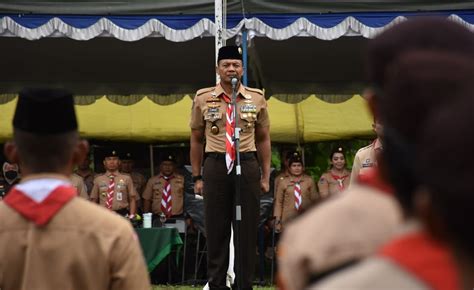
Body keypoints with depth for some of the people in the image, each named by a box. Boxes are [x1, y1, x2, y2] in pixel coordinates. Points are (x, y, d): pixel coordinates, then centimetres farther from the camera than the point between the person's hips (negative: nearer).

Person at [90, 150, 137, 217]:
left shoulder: (126, 179, 6)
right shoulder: (98, 180, 10)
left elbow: (132, 199, 5)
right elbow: (94, 201, 12)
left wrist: (132, 216, -6)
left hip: (122, 215, -1)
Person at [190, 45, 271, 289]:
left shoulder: (257, 99, 6)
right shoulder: (202, 99, 4)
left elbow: (263, 140, 11)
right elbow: (197, 140, 9)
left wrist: (265, 176, 8)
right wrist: (197, 177, 6)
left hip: (247, 166, 1)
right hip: (216, 166, 0)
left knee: (248, 228, 4)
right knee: (216, 228, 2)